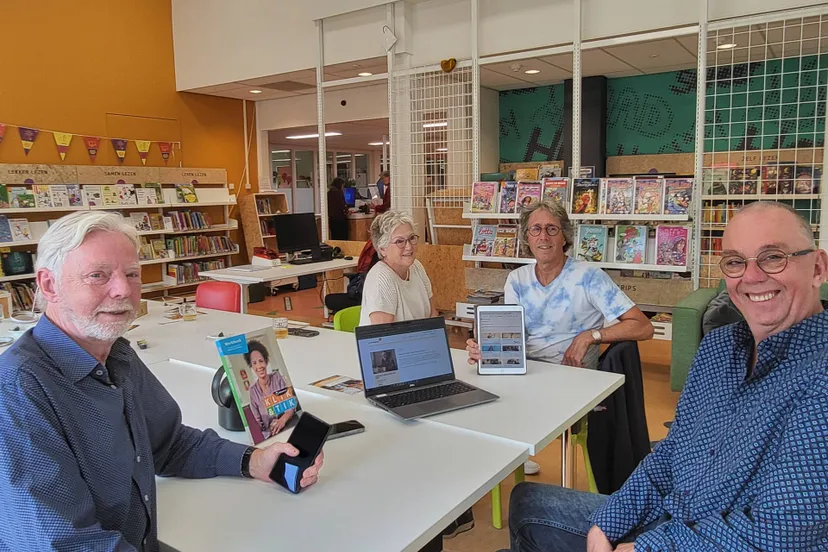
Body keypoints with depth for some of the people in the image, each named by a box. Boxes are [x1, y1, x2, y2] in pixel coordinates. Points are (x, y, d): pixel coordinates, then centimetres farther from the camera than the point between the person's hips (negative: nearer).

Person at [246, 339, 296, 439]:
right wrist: (272, 430, -19)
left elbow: (291, 406, -2)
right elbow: (258, 424, 1)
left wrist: (283, 419, -22)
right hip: (270, 436, -1)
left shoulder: (277, 377, 2)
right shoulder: (253, 391, 0)